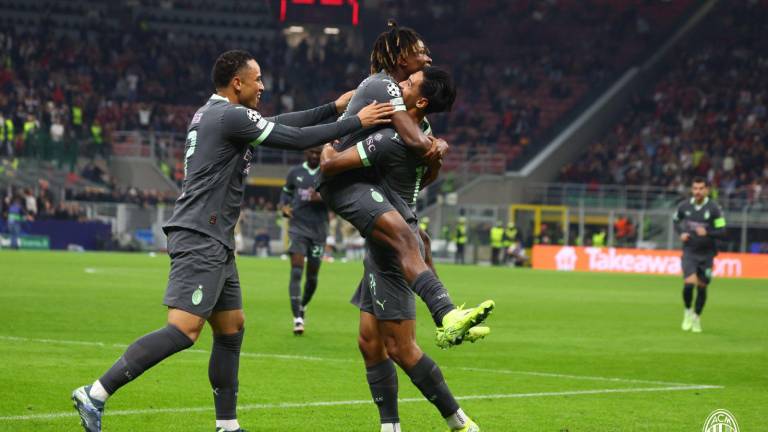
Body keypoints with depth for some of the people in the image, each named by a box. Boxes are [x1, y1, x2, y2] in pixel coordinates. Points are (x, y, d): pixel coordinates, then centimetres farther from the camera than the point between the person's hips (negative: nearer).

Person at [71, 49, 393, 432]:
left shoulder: (211, 114, 18)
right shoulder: (231, 116, -11)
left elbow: (281, 124, 25)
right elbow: (296, 139, -10)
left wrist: (335, 107, 25)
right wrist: (356, 123, 0)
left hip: (214, 243, 11)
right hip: (200, 240, -11)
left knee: (231, 328, 14)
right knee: (184, 331, -17)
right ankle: (95, 394, -22)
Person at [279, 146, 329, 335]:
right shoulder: (295, 173, 7)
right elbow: (286, 192, 21)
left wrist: (321, 198, -21)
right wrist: (284, 207, 1)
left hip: (319, 230, 1)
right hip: (298, 228, 0)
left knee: (312, 276, 7)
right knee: (296, 271, -14)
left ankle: (303, 307, 36)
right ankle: (297, 319, -19)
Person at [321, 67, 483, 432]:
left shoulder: (393, 139, -22)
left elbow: (330, 165, -21)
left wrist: (327, 146, 1)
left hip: (393, 248, -10)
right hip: (384, 249, 10)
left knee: (400, 347, -6)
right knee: (370, 342, 9)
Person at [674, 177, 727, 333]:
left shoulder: (714, 208, -10)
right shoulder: (684, 206, -2)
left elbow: (722, 232, -10)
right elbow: (676, 221, 18)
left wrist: (707, 233, -27)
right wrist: (681, 233, -1)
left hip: (707, 254, 0)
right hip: (689, 251, 0)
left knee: (701, 287, 7)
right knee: (689, 283, -18)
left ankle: (697, 317, 30)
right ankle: (688, 311, 8)